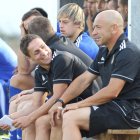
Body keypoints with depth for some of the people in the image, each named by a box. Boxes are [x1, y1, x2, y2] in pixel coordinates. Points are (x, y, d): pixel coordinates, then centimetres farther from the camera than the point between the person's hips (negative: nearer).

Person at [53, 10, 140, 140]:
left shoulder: (128, 53, -15)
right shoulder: (104, 53, 16)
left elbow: (111, 92, -21)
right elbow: (83, 80, 15)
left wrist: (78, 105, -15)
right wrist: (60, 102, 2)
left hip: (129, 110, -10)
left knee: (70, 118, -22)